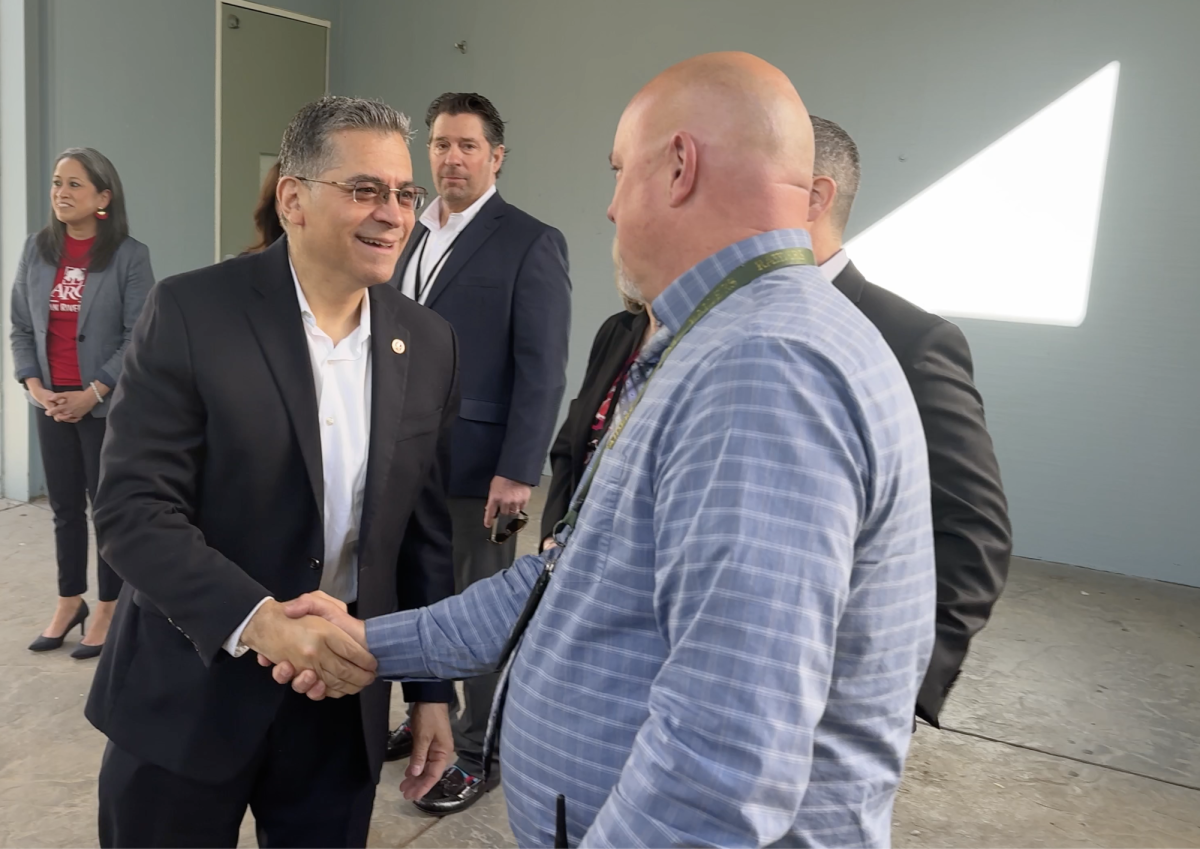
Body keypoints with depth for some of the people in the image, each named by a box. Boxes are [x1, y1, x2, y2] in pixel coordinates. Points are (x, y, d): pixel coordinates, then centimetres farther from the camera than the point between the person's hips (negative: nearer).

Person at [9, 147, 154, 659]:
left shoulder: (129, 255, -8)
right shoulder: (36, 249, 6)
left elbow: (139, 336, -11)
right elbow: (21, 327, 9)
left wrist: (92, 394, -15)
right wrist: (33, 386, -4)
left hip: (108, 405, -4)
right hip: (51, 403, 5)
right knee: (65, 507, 13)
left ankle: (108, 611, 17)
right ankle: (69, 603, 27)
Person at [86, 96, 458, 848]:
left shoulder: (427, 342, 1)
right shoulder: (191, 313, -11)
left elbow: (424, 527, 6)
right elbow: (132, 509, -15)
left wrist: (432, 688, 7)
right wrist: (259, 620, -28)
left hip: (343, 694, 4)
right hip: (189, 693, -3)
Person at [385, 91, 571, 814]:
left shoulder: (530, 243, -8)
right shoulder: (413, 237, 13)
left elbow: (542, 369, -13)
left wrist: (517, 473, -18)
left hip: (477, 465, -6)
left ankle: (480, 754, 21)